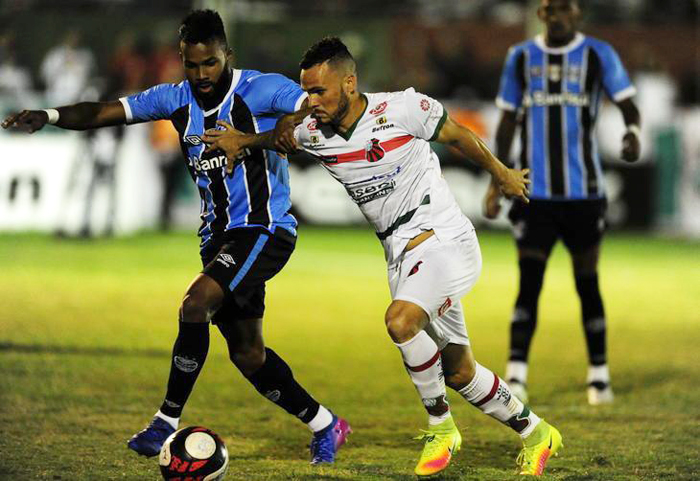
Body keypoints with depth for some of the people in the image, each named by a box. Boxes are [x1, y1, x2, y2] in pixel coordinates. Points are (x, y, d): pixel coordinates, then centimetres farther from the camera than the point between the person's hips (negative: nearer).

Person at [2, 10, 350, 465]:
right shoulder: (176, 99, 5)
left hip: (265, 231, -7)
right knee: (247, 353, 11)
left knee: (195, 304, -26)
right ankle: (324, 424, 29)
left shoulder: (262, 90, -11)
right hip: (219, 236, 7)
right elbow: (104, 112, -2)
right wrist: (50, 115, -20)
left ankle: (167, 422, -15)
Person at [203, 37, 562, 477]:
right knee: (458, 373, 9)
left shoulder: (400, 110, -16)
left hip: (445, 239, -6)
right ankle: (535, 433, 30)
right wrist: (241, 139, 0)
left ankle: (441, 426, -11)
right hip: (402, 255, 6)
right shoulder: (314, 133, -1)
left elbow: (459, 135, 1)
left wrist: (502, 174, 14)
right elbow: (279, 133, 21)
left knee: (400, 319, -30)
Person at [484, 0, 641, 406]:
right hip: (535, 192, 1)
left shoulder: (598, 55, 2)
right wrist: (497, 182, 9)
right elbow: (508, 121, 14)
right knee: (529, 283, -8)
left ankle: (599, 376, 17)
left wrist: (633, 133, -25)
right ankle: (516, 377, -10)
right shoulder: (521, 58, 8)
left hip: (583, 191, -1)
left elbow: (628, 104, -2)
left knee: (587, 283, 6)